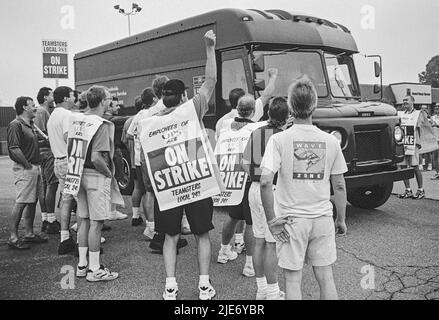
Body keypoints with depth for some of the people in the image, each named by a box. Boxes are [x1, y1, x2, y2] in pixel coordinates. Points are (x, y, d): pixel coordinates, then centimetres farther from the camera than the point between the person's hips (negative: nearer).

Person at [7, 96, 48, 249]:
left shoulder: (30, 125, 19)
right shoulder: (15, 125, -12)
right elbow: (14, 149, -19)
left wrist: (36, 165, 14)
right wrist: (28, 165, -16)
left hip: (34, 167, 10)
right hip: (24, 169, -10)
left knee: (32, 202, 13)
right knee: (21, 203, -9)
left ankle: (29, 234, 22)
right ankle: (13, 238, -4)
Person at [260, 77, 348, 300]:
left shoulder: (279, 140, -10)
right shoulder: (330, 141, -1)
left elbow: (265, 182, -20)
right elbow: (339, 186, 3)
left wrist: (272, 220, -11)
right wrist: (341, 220, 14)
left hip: (291, 220, -2)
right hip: (323, 218, 3)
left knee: (293, 280, 9)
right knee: (326, 278, 14)